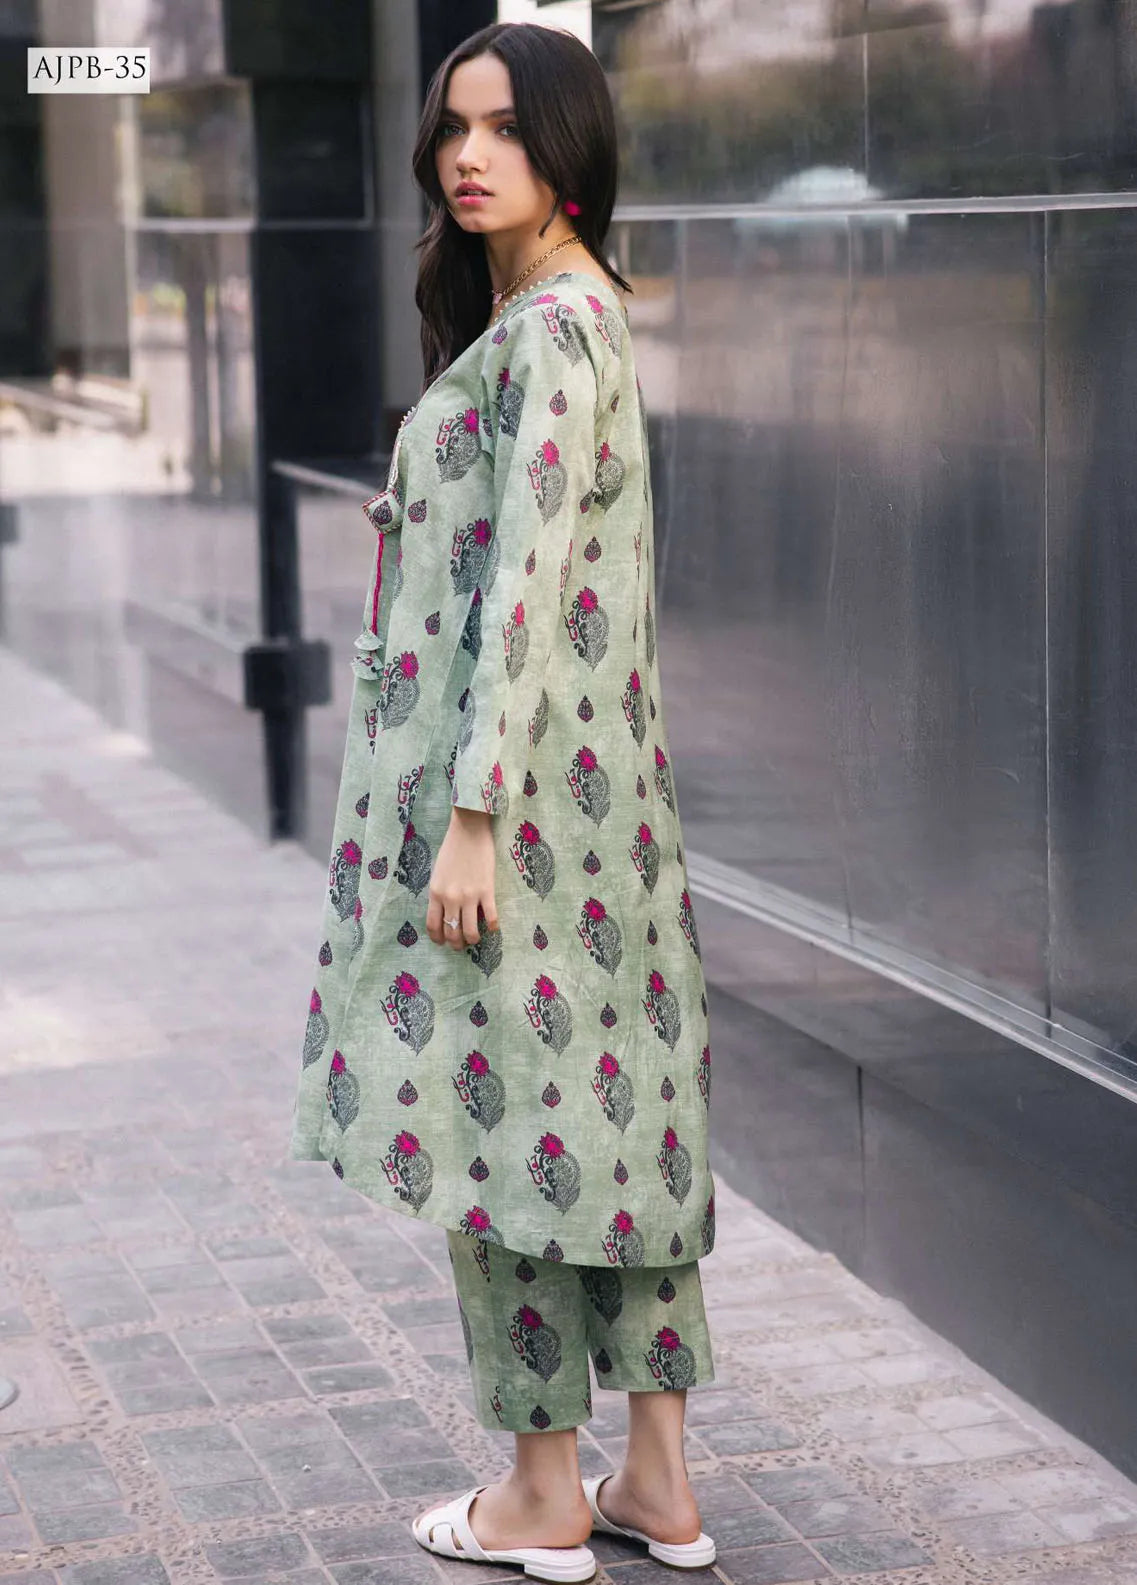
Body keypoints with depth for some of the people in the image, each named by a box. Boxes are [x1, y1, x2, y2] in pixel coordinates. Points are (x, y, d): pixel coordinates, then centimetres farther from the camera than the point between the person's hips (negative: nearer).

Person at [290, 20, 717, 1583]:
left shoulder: (551, 328, -16)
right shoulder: (571, 317, 15)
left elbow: (526, 581, -21)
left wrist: (473, 811, -23)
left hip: (513, 766, -10)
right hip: (594, 777, 10)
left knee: (505, 1101, 0)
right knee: (611, 1098, 10)